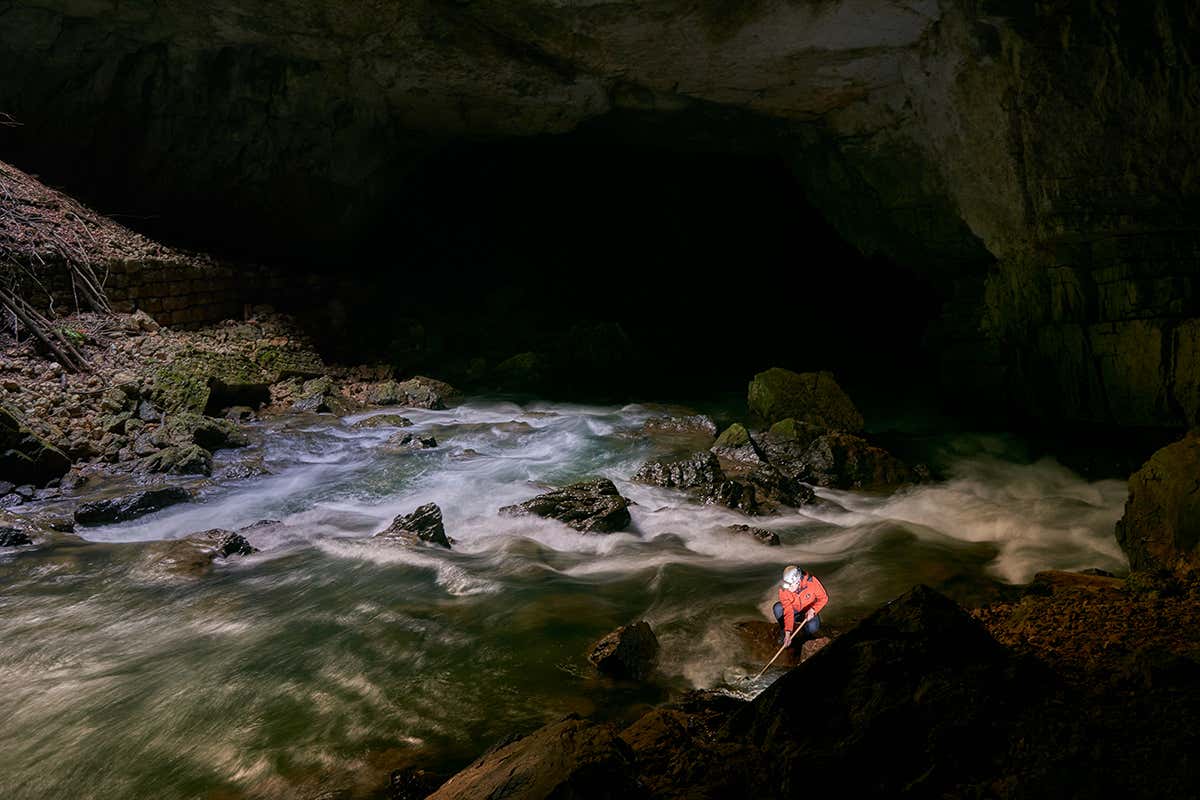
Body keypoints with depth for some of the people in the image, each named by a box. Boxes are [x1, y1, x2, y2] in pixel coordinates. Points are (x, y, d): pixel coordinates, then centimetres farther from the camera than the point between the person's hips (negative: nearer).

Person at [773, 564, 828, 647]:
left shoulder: (811, 581, -30)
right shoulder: (783, 589, -26)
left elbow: (824, 597, -16)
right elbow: (788, 611, -27)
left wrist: (813, 610, -32)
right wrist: (787, 632, -36)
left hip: (809, 612, -1)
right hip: (794, 611, 1)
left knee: (812, 627, -34)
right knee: (777, 608, -30)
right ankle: (784, 632, -4)